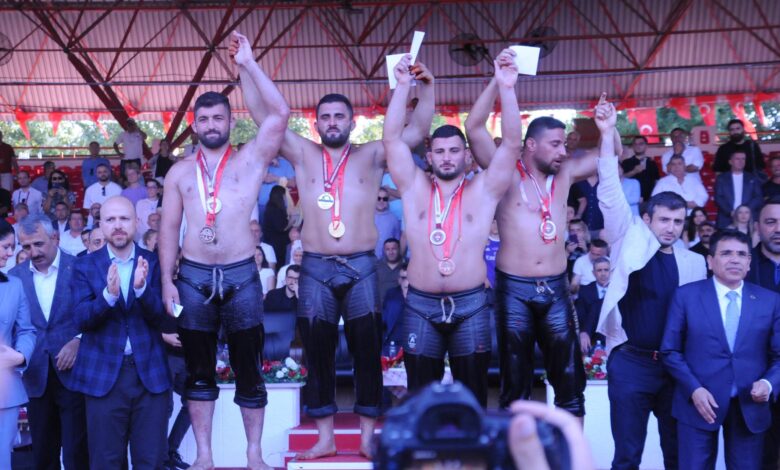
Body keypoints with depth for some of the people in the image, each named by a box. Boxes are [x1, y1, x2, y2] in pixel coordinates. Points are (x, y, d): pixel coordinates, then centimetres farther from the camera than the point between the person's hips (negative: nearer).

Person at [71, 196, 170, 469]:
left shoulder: (154, 262, 3)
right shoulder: (85, 265, 2)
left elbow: (161, 317, -6)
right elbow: (81, 320, -7)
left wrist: (141, 288, -24)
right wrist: (109, 295, -26)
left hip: (150, 373, 0)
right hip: (103, 375, 0)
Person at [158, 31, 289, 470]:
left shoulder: (250, 159, 3)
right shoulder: (180, 171, 11)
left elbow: (280, 113, -10)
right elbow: (169, 228, 8)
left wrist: (248, 63, -9)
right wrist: (167, 280, 0)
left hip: (241, 275, -2)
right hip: (193, 277, 2)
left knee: (248, 369, 7)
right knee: (199, 370, 11)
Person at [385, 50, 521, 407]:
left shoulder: (483, 190, 1)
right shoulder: (414, 187, 4)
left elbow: (512, 143, -9)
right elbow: (392, 138, -4)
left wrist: (505, 88, -19)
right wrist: (403, 85, -11)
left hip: (471, 304, 0)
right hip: (421, 305, 1)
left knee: (472, 392, 10)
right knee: (421, 394, 11)